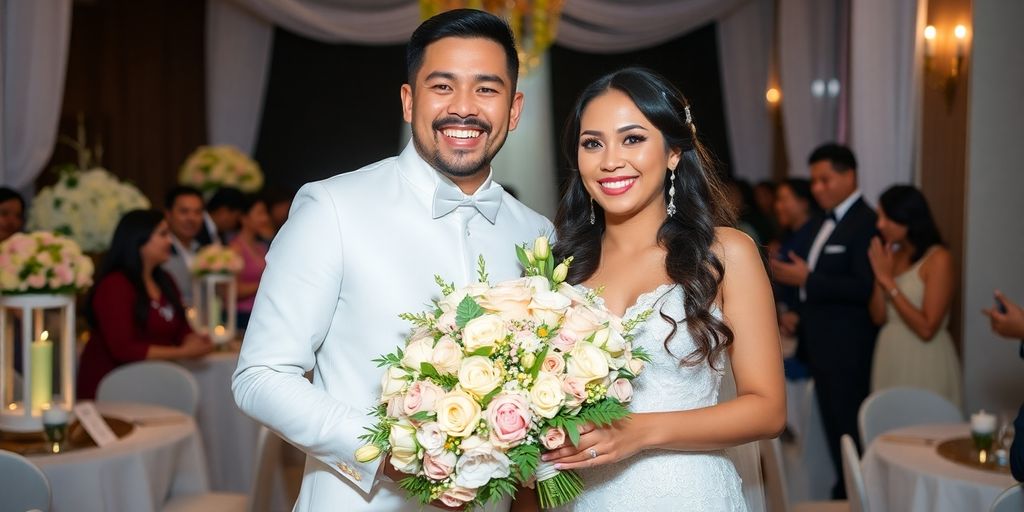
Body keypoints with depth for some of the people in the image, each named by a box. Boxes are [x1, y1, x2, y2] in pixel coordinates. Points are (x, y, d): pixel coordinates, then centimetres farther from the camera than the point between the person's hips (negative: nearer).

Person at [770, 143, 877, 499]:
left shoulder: (865, 223, -14)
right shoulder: (825, 221, 14)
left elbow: (864, 287, -23)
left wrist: (806, 279, -24)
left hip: (847, 350, -9)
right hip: (821, 347, 9)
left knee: (850, 434, -3)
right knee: (834, 433, 16)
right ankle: (845, 493, 27)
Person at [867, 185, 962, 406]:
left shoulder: (938, 259, -11)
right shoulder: (892, 255, 8)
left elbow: (926, 329, -17)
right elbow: (878, 317, 6)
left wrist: (889, 282, -14)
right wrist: (879, 277, -7)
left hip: (924, 363, -6)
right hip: (889, 359, 6)